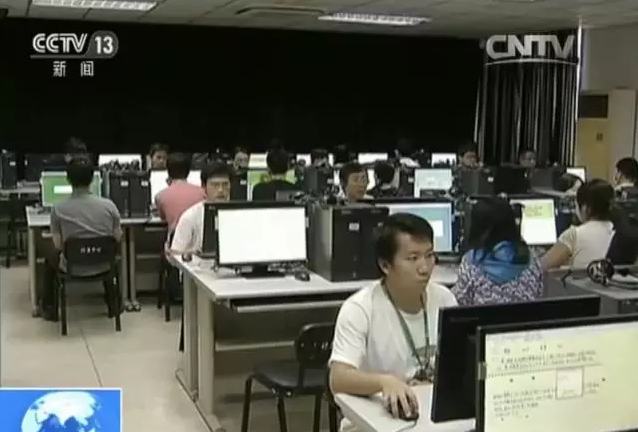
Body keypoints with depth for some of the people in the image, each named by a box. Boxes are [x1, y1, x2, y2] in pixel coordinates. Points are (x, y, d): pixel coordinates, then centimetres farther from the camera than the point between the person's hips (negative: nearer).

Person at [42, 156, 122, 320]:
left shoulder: (58, 209, -18)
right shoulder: (109, 205, -13)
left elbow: (58, 245, -9)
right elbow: (118, 238, -2)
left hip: (73, 268, -1)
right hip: (103, 267, 1)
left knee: (50, 254, 32)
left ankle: (49, 307, 39)